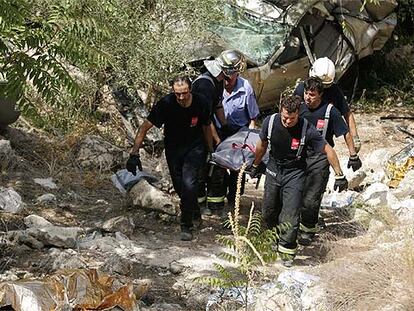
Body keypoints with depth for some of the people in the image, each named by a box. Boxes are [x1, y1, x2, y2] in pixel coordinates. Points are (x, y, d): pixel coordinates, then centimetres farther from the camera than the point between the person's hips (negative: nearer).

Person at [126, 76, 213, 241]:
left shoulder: (200, 103, -18)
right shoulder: (166, 103, -24)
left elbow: (206, 128, 1)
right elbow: (144, 128, -21)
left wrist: (211, 152, 7)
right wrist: (134, 154, -27)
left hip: (194, 148, -1)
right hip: (173, 148, 1)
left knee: (188, 184, -18)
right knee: (178, 186, 8)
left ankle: (186, 226, -4)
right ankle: (194, 210, 40)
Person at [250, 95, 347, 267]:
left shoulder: (306, 129, -24)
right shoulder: (270, 122, -15)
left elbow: (328, 150, -14)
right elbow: (262, 144, 6)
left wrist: (339, 176, -12)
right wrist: (255, 165, 18)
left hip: (294, 174, -3)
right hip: (274, 169, 4)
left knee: (291, 215, -11)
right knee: (268, 212, 12)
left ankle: (287, 251, 6)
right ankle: (274, 238, 38)